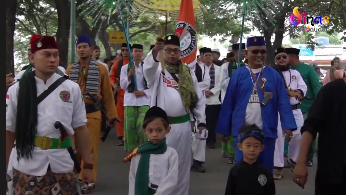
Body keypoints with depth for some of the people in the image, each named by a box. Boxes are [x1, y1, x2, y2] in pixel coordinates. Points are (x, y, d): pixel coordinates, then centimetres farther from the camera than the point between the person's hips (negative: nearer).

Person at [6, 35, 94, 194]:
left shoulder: (71, 89, 2)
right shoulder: (17, 90, 0)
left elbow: (80, 128, 4)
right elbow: (9, 132, 4)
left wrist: (88, 165, 4)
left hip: (61, 166, 1)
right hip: (26, 167, -1)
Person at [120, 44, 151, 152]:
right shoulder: (125, 68, 6)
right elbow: (122, 86, 2)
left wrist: (144, 92, -12)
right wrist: (129, 75, -14)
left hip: (144, 101, -1)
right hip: (130, 101, 1)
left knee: (143, 126, -12)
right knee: (130, 127, 3)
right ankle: (131, 151, 15)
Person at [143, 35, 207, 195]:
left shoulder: (188, 73, 10)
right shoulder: (157, 70, -2)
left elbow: (199, 98, 13)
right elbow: (148, 67, -28)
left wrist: (201, 120, 7)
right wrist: (154, 52, -48)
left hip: (183, 124, 4)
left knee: (182, 163, 11)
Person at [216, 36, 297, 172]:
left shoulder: (274, 75, 3)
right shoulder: (238, 75, 1)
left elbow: (283, 102, -1)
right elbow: (228, 103, 2)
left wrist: (288, 125, -11)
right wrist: (225, 129, 2)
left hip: (266, 130, 1)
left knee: (265, 166, 12)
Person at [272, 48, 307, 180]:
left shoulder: (295, 73, 14)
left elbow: (303, 88, 5)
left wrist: (296, 92, -16)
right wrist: (288, 92, -16)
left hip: (294, 110, 4)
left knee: (298, 136, 2)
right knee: (278, 138, -7)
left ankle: (292, 159, 30)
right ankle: (279, 169, 1)